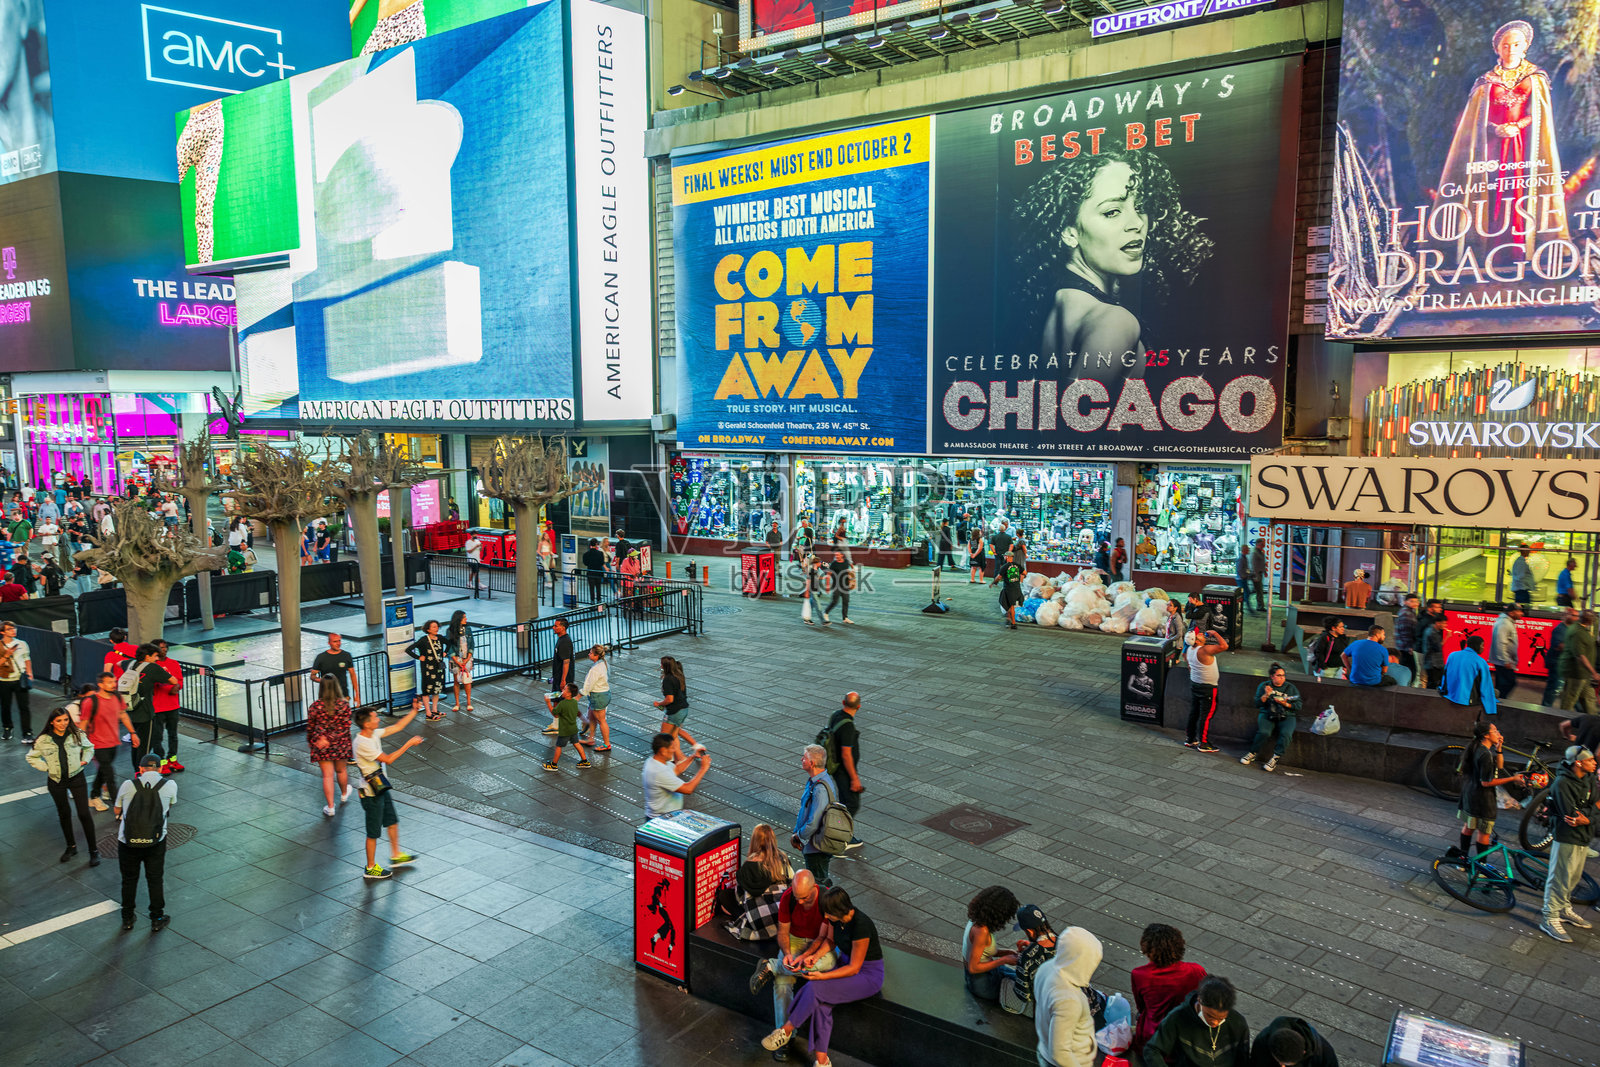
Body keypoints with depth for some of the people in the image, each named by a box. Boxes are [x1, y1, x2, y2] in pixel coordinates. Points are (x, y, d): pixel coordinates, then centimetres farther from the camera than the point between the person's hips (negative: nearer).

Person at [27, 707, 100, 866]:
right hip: (56, 781, 2)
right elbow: (31, 757, 8)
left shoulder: (77, 735, -5)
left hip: (76, 777, -2)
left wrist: (84, 760, -2)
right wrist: (46, 767, -4)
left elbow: (89, 748, 14)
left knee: (84, 813, -5)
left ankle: (94, 850, 3)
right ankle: (71, 847, 32)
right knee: (64, 813, 15)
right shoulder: (43, 740, -6)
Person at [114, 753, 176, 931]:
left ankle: (127, 919, 33)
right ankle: (157, 920, 25)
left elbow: (116, 811, 8)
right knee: (155, 880, 16)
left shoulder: (128, 785, -7)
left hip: (128, 841, 0)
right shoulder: (170, 785, -7)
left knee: (129, 880, 19)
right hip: (155, 842, 0)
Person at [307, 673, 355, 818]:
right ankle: (344, 795, 48)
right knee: (341, 770, 23)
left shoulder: (315, 706, -12)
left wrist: (310, 742, 15)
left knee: (327, 775, 4)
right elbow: (345, 726, -15)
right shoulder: (344, 704, -12)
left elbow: (310, 727, -1)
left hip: (321, 746, -1)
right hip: (341, 744, 1)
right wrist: (330, 739, -14)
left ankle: (330, 807, 4)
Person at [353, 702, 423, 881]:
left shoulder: (374, 734, -1)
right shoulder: (363, 744, -28)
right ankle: (371, 869, 19)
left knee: (392, 821, 22)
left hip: (382, 788, 9)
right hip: (371, 793, -9)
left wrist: (414, 710, 2)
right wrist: (409, 744, -22)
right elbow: (388, 759, -25)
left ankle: (396, 856, 39)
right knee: (373, 832, 5)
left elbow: (397, 727, 8)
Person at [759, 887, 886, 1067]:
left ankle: (786, 1030, -5)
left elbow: (854, 968, -22)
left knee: (815, 988, -24)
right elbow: (831, 940, 12)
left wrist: (823, 977, -27)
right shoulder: (836, 917, -8)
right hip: (845, 962, 7)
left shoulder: (860, 926, -31)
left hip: (868, 975, -7)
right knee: (820, 1002, -21)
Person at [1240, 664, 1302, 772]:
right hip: (1267, 715, -1)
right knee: (1264, 732, -31)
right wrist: (1266, 695, -11)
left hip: (1287, 716, 1)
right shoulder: (1264, 686, 10)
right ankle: (1253, 753, -12)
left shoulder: (1291, 688, 11)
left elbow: (1298, 706, 7)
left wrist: (1285, 704, -11)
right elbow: (1257, 704, 5)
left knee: (1285, 734, -32)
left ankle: (1274, 759, -23)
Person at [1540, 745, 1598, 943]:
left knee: (1573, 877, 20)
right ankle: (1551, 918, 4)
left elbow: (1593, 807, 2)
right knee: (1559, 879, -3)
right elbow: (1571, 813, -23)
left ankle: (1565, 910, 36)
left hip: (1584, 837, 8)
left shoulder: (1589, 780, 6)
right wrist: (1588, 814, -8)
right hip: (1566, 838, -8)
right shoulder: (1562, 783, -19)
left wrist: (1586, 819, -17)